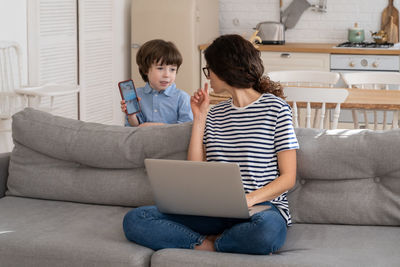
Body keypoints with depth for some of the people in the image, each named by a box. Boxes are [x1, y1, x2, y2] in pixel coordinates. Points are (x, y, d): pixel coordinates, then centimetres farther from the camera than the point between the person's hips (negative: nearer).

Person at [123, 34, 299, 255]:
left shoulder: (275, 107, 2)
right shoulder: (215, 114, 19)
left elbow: (288, 177, -4)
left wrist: (250, 199, -20)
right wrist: (199, 119, 8)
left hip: (261, 206, -4)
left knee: (267, 230, -43)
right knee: (134, 220, -16)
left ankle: (206, 244, -15)